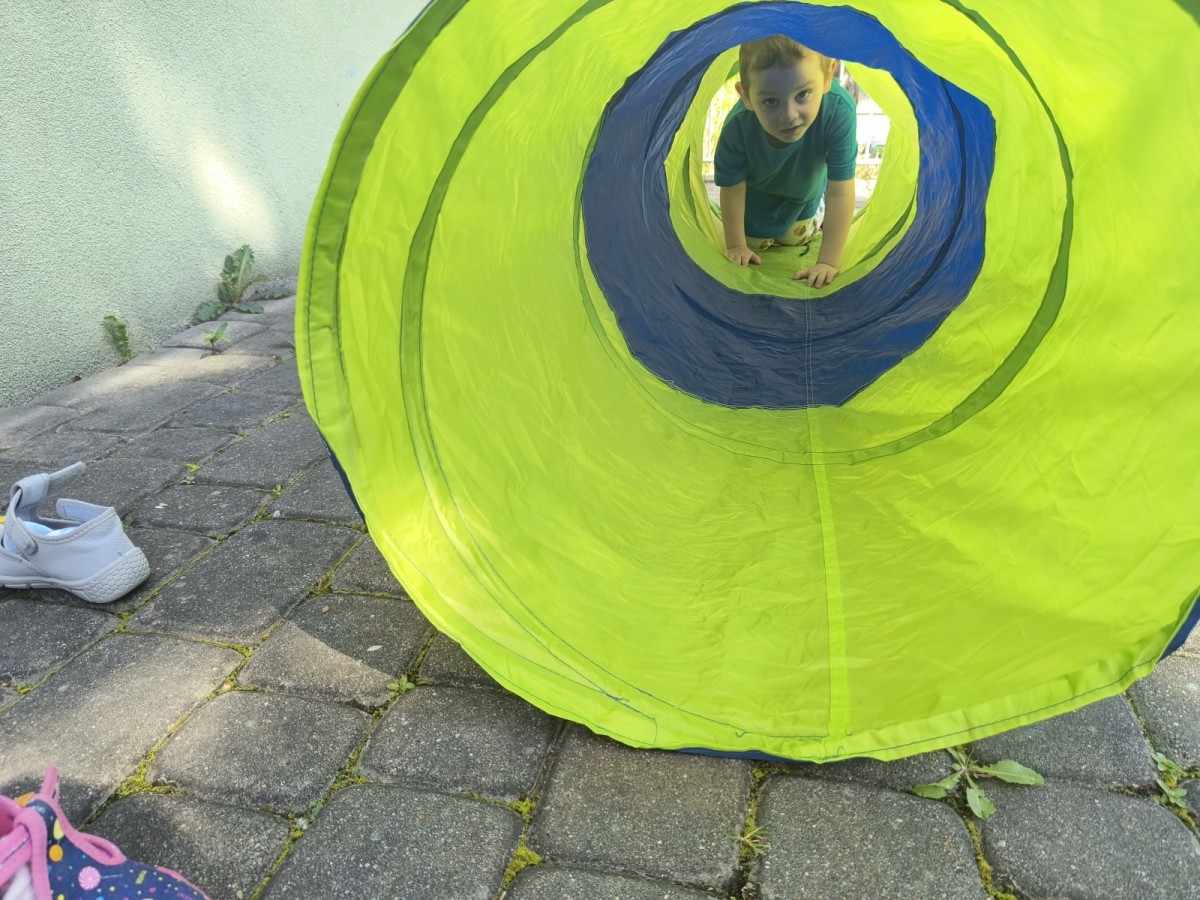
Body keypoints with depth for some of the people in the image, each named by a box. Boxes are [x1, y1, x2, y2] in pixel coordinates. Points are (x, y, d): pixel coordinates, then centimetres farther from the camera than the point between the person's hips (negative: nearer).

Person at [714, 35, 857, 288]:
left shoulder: (839, 111, -44)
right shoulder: (738, 125, -42)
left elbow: (839, 193, -39)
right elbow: (731, 188, -25)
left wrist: (829, 262, -40)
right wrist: (736, 245, -16)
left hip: (804, 188, 1)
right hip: (757, 188, -1)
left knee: (794, 239, 21)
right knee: (754, 241, 15)